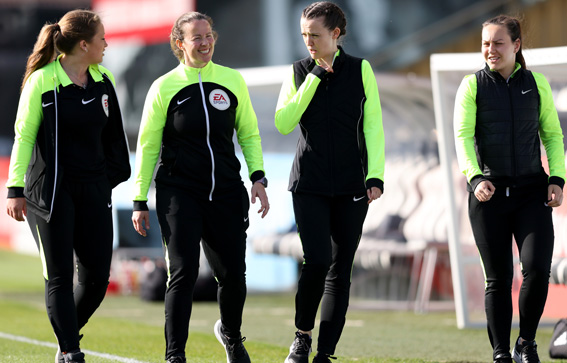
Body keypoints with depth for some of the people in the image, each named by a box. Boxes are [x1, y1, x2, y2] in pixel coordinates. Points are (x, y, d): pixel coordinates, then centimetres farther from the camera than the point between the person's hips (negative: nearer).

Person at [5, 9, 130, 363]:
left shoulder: (104, 80, 8)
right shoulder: (42, 81, -8)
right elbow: (24, 135, -5)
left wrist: (112, 178, 18)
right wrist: (15, 189, -7)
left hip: (94, 191, 5)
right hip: (50, 190, -5)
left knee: (97, 277, 2)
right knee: (60, 276, -3)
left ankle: (68, 332, 25)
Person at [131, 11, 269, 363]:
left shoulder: (232, 80, 7)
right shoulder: (165, 87, -1)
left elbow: (249, 133, 16)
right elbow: (147, 146, 3)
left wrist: (258, 177, 3)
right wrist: (140, 201, 1)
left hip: (227, 192, 3)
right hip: (179, 192, -3)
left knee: (233, 274, 6)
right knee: (183, 273, -12)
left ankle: (231, 334, 35)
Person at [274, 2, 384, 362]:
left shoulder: (360, 70, 2)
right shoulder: (299, 72, 5)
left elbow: (373, 126, 2)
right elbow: (284, 123, -6)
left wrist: (375, 177, -8)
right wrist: (315, 77, -8)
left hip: (351, 185, 1)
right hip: (310, 184, 0)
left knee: (341, 269, 1)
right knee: (317, 261, -16)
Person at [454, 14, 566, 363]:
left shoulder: (536, 83, 8)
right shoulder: (473, 85, 3)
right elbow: (463, 136, -6)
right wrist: (475, 178, -22)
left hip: (531, 192, 1)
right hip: (489, 193, -1)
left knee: (537, 270, -13)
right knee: (498, 279, 1)